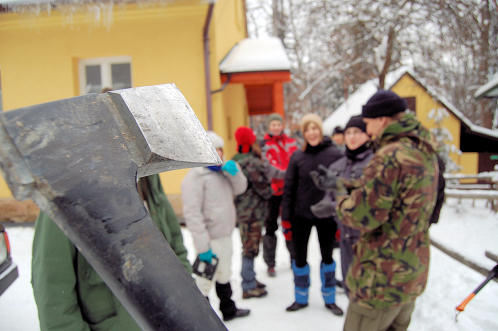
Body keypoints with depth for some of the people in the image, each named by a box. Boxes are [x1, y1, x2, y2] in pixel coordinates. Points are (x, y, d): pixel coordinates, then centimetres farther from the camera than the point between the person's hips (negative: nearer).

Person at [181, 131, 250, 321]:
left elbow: (240, 189, 6)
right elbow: (192, 214, -22)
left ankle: (228, 310, 43)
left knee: (224, 275, 24)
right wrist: (203, 246, -24)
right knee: (205, 281, 0)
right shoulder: (195, 177, -17)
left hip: (225, 237, 9)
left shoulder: (222, 172, 9)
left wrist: (234, 171, -13)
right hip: (210, 240, -9)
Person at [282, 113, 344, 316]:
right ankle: (301, 299, 31)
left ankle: (329, 299, 34)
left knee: (327, 256, 15)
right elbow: (289, 187, -1)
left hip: (326, 215, -1)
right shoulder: (297, 157, -4)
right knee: (300, 257, 11)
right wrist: (286, 216, -2)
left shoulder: (334, 154, -7)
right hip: (301, 215, 1)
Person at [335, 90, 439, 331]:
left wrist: (342, 198, -5)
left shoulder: (390, 156, -24)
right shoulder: (425, 153, 6)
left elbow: (361, 216, -25)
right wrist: (344, 185, 10)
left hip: (381, 280, -9)